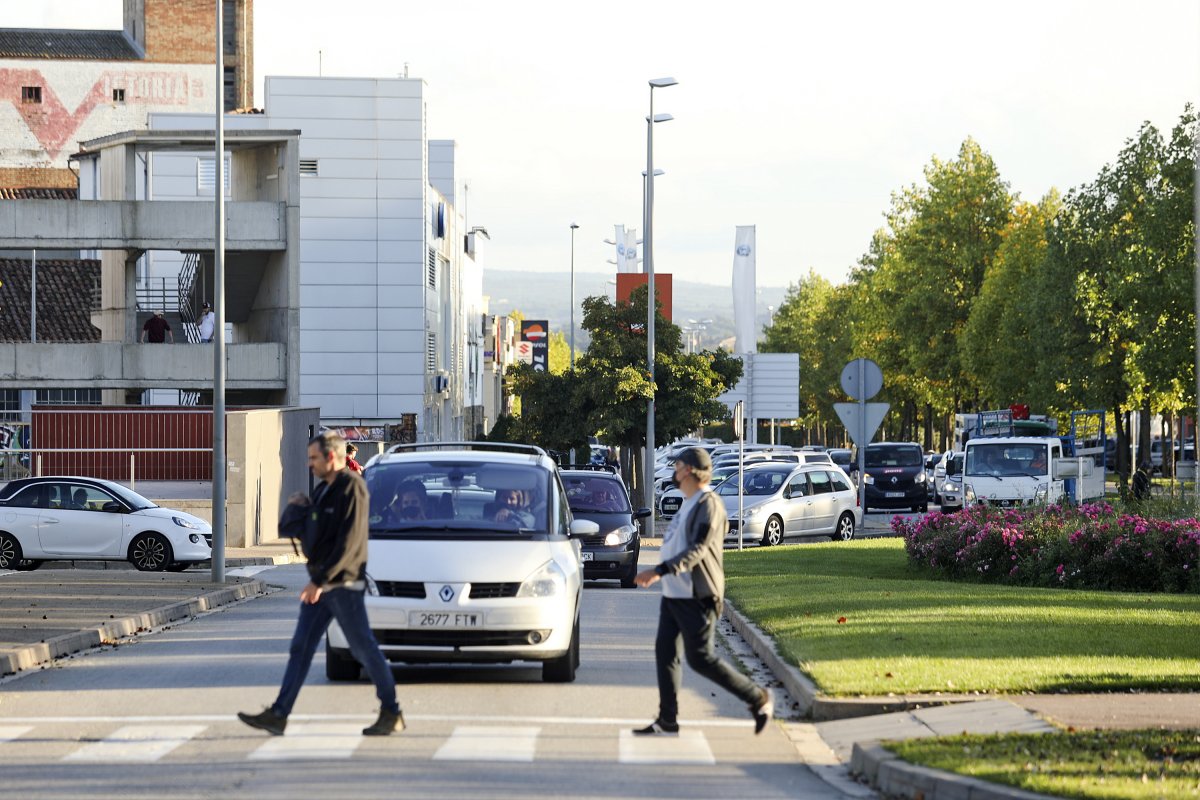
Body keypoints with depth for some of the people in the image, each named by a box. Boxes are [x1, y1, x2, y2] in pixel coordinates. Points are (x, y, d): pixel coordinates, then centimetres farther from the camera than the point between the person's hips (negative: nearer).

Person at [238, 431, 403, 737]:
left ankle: (391, 714, 7)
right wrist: (299, 509, 7)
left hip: (344, 585, -9)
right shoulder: (322, 489, 15)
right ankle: (278, 715, 2)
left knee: (365, 649, -2)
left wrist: (320, 580, -22)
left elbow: (348, 542, -21)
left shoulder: (351, 489, -13)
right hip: (320, 585, 9)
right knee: (300, 649, 4)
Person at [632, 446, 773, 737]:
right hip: (673, 594, 10)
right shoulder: (689, 504, 16)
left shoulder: (709, 505, -16)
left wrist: (658, 572, -33)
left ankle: (759, 698, 3)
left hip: (696, 598, -10)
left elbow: (698, 549, -26)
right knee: (665, 652, 4)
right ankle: (667, 721, 6)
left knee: (700, 658, -8)